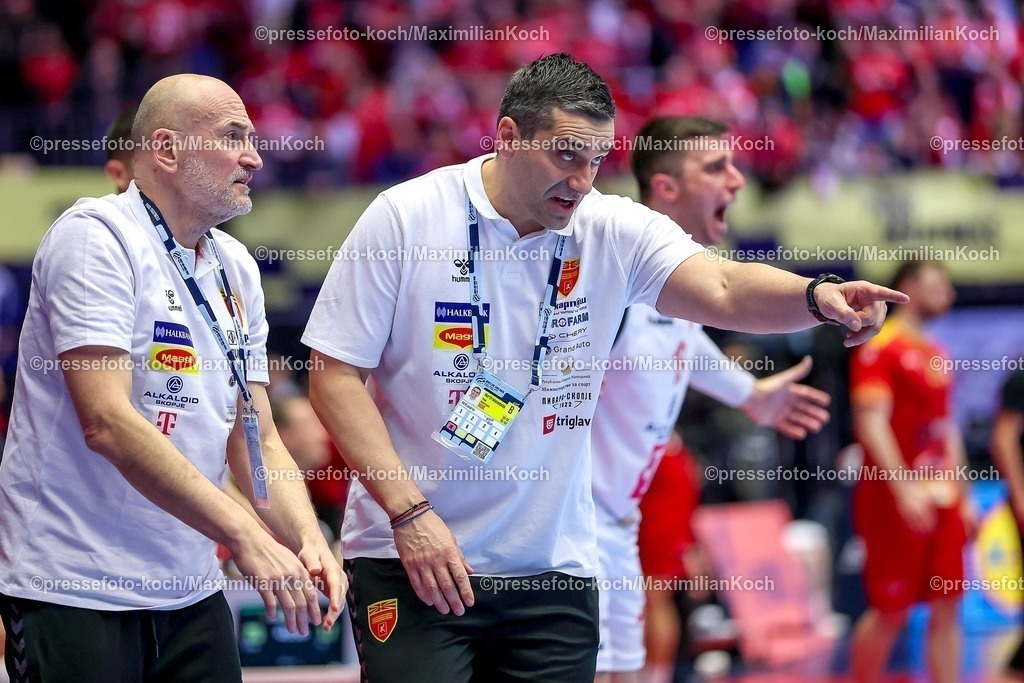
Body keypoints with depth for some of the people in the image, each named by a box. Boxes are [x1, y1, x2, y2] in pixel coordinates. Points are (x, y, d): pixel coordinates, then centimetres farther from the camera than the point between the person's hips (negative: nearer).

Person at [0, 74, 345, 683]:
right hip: (75, 590, -7)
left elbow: (256, 440, 13)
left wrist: (308, 541, -8)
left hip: (191, 593, 7)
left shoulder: (237, 269, 12)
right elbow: (107, 423, -22)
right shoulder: (96, 237, -12)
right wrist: (247, 538, -26)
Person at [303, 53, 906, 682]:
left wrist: (817, 296, -38)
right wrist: (409, 511, -14)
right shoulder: (405, 218, -7)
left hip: (555, 571, 3)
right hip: (411, 559, -3)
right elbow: (334, 374, -6)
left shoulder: (614, 233, 0)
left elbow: (723, 290, -16)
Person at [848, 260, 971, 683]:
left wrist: (962, 492, 18)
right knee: (891, 611, -3)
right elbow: (871, 423, -18)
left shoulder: (936, 355, 16)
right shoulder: (880, 349, -9)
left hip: (941, 501, 8)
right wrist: (904, 486, -25)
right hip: (893, 502, -8)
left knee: (946, 608, 3)